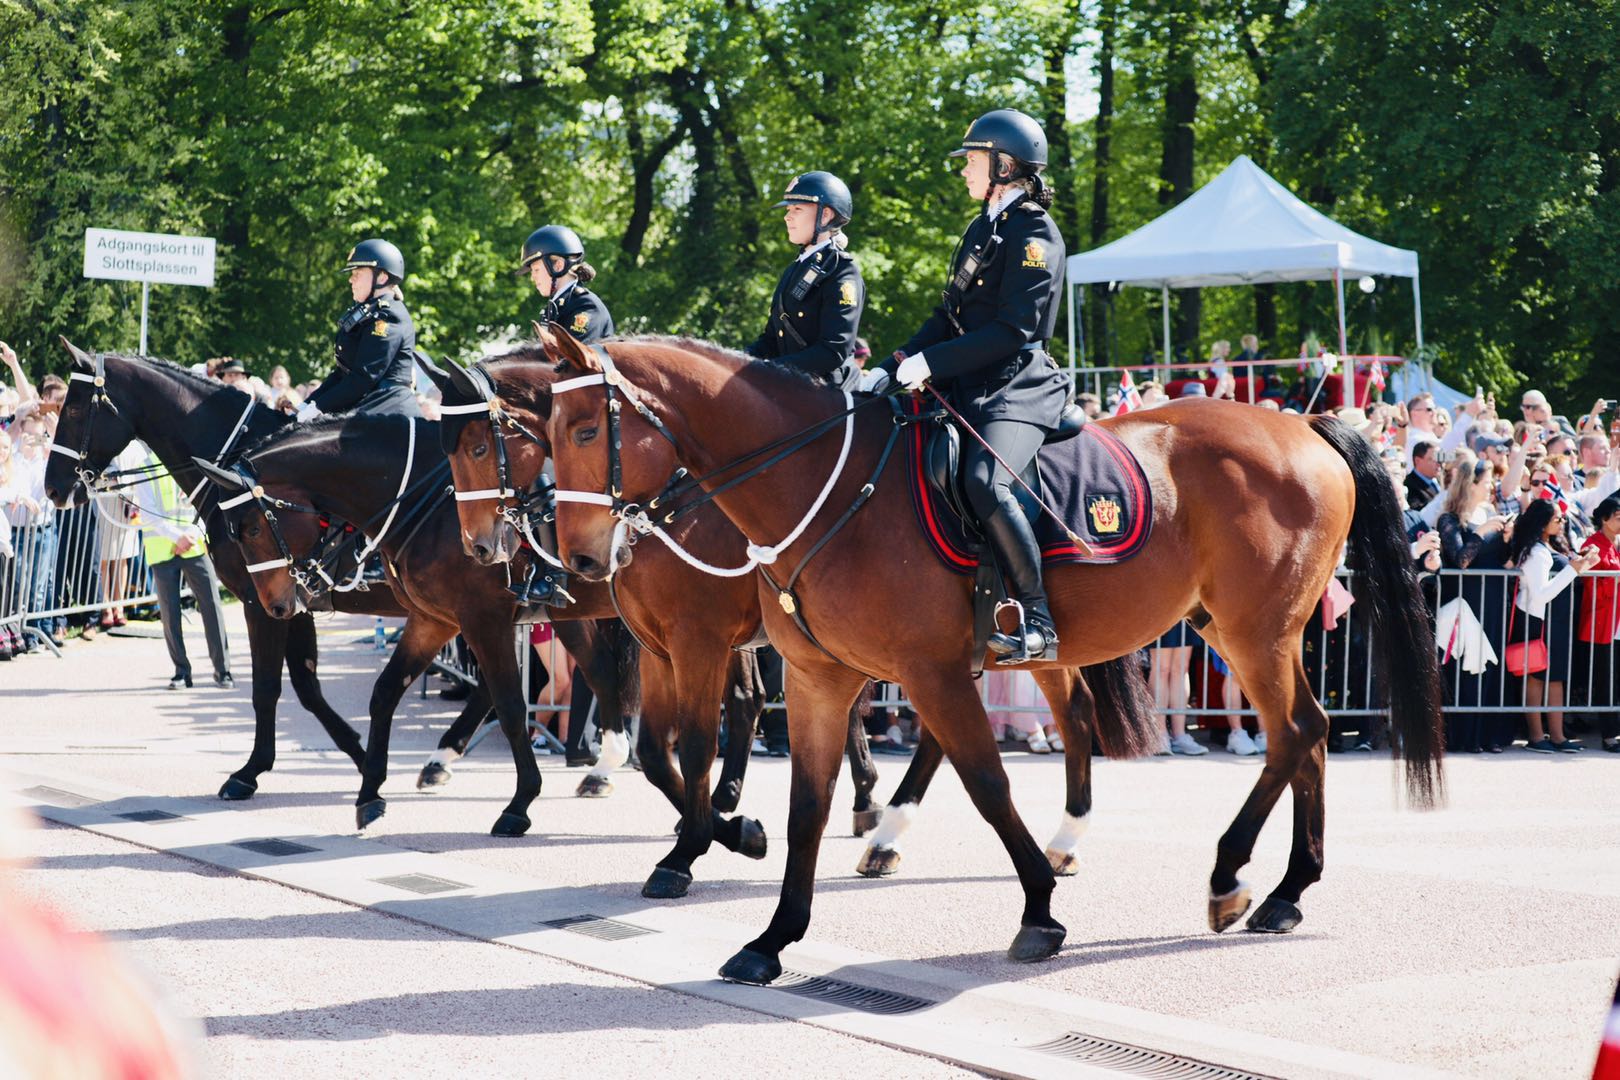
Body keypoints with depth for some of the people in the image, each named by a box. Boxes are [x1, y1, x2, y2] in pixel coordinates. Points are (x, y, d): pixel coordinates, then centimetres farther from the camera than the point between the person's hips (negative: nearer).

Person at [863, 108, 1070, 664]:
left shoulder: (1035, 234, -9)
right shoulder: (982, 230, 20)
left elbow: (1013, 330, -17)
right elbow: (950, 317, 22)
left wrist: (930, 363, -19)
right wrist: (892, 368, 10)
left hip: (1019, 389, -10)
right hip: (968, 388, 10)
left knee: (985, 481, -33)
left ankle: (1037, 622, -27)